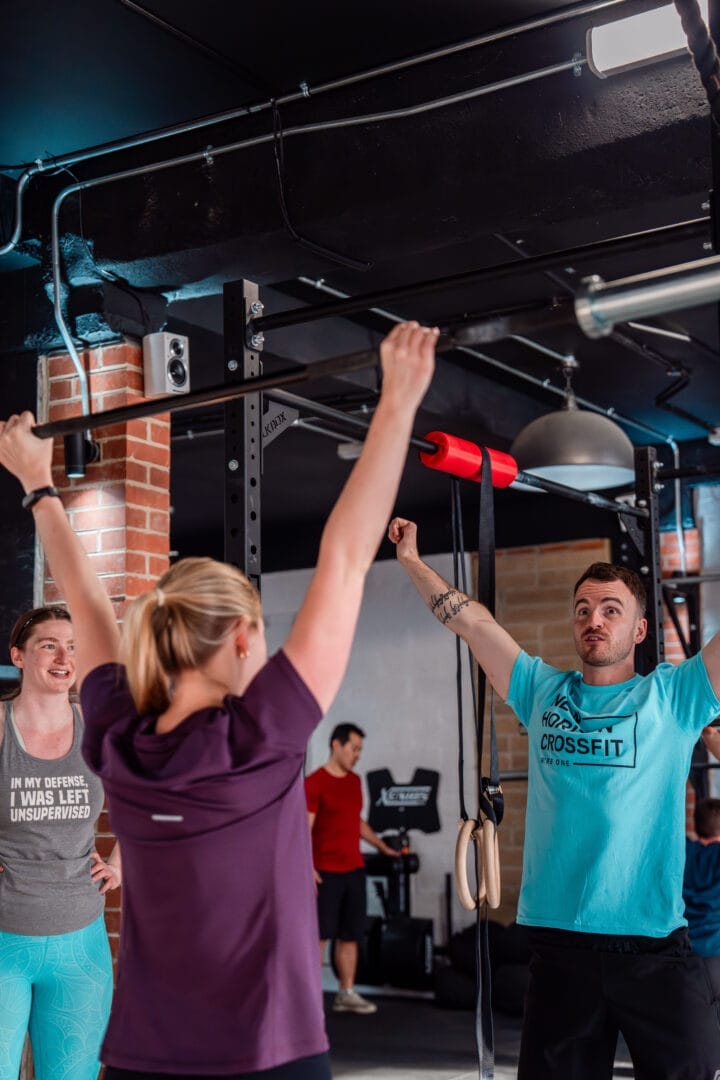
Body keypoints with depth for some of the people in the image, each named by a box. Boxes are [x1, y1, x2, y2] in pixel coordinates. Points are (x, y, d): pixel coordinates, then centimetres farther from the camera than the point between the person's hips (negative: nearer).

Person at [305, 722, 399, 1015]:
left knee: (350, 935, 9)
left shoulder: (355, 781, 13)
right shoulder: (314, 783, -10)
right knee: (319, 934, -4)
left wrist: (382, 846, 26)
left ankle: (347, 994, 16)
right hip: (326, 871, -7)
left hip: (354, 869, 7)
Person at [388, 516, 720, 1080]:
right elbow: (472, 619, 16)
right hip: (558, 941, 3)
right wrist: (413, 561, 19)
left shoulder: (672, 695, 4)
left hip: (655, 947, -2)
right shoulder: (543, 692, 12)